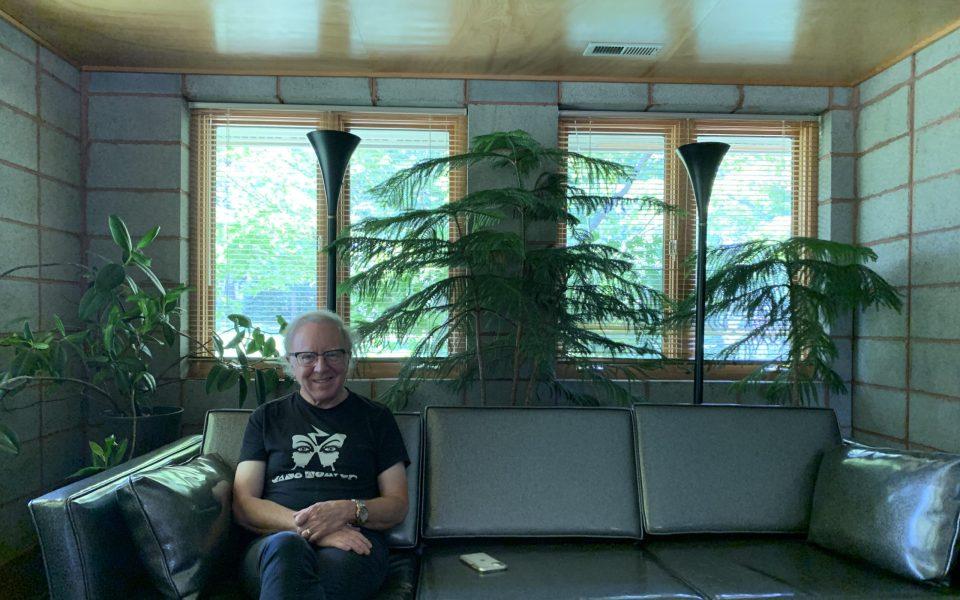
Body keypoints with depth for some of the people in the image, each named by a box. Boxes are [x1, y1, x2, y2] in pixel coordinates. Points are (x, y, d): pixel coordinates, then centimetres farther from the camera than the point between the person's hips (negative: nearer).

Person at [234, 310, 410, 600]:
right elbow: (243, 505, 8)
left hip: (355, 543, -1)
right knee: (286, 546, -38)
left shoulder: (376, 418, 18)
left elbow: (398, 505, 14)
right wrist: (309, 526, -11)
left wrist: (349, 511, -9)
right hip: (275, 540, 1)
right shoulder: (267, 418, 19)